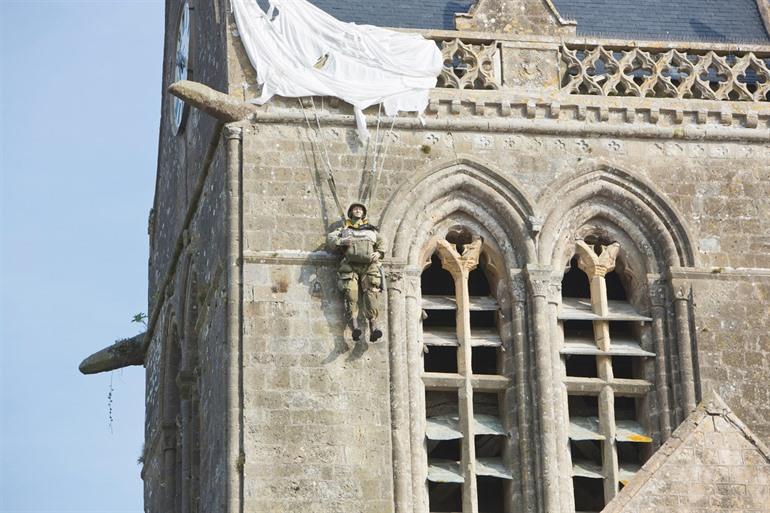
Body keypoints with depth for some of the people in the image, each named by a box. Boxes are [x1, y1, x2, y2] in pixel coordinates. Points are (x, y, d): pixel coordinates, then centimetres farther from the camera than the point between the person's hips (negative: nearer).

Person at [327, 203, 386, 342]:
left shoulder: (372, 230, 33)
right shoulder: (344, 230, 30)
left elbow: (382, 243, 22)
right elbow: (331, 238, 15)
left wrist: (379, 253, 0)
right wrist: (342, 241, -5)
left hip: (370, 264, 0)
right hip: (350, 265, 0)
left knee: (371, 291, -23)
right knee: (350, 291, -23)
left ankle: (373, 324, -36)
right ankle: (354, 325, -35)